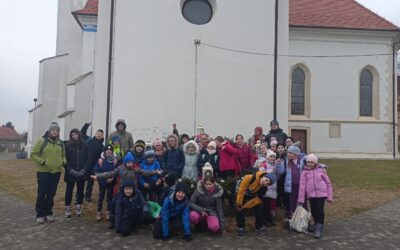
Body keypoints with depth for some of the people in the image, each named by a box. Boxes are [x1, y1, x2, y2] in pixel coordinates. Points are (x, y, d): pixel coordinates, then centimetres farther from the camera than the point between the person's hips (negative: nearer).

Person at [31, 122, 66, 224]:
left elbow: (63, 155, 19)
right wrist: (42, 162, -15)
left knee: (51, 193, 11)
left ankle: (48, 213, 22)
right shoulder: (41, 141, -5)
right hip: (43, 172, -4)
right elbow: (33, 154, -4)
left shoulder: (61, 143, 9)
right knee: (41, 194, 1)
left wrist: (63, 161, -1)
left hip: (56, 172, 4)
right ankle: (40, 214, 11)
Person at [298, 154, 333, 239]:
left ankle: (319, 230, -1)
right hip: (311, 194, 1)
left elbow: (328, 183, 8)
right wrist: (301, 199, -2)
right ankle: (317, 226, 31)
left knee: (320, 211, -9)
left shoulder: (321, 170, 5)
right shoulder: (304, 172, 5)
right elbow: (302, 186, 1)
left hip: (321, 193, -1)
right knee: (313, 212, 7)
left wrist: (330, 196, 4)